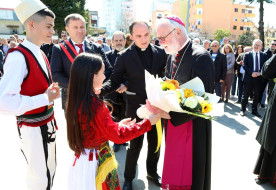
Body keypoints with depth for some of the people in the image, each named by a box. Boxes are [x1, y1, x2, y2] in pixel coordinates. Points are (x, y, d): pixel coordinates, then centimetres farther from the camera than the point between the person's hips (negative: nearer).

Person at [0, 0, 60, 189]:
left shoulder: (40, 54, 7)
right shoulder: (18, 57, -22)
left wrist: (52, 93, 3)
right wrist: (45, 98, -26)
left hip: (48, 124, 9)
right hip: (33, 129, -8)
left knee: (50, 172, 22)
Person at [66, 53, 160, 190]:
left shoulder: (75, 102, -3)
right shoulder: (96, 107, -27)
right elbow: (118, 136, -18)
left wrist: (117, 125, 11)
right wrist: (148, 122, -11)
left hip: (81, 159, 8)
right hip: (96, 162, -8)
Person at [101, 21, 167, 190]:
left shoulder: (160, 52, -2)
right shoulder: (125, 57, -10)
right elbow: (114, 81, -9)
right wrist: (99, 90, -27)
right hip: (136, 108, -3)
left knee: (155, 142, 19)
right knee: (135, 144, 9)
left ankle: (152, 172, 44)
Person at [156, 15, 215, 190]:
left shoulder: (200, 57, -18)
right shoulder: (172, 56, 7)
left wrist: (171, 115, -24)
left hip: (192, 125, -7)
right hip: (173, 123, 7)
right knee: (173, 170, 20)